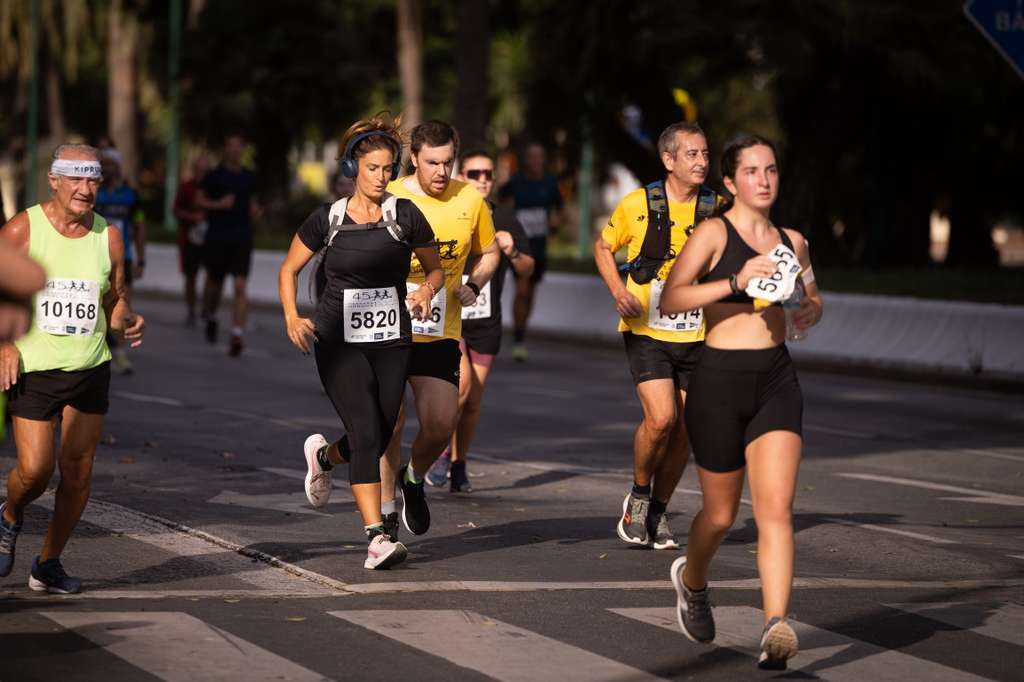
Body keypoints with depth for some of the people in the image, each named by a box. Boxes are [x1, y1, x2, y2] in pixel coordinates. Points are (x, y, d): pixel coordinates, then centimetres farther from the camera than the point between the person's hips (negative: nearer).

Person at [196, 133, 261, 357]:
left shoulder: (249, 177, 10)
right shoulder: (215, 176, -1)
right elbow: (199, 199, 0)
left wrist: (255, 208, 2)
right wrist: (219, 204, -15)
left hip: (242, 239, 2)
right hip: (217, 238, -2)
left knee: (240, 287, -12)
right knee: (215, 284, 10)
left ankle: (237, 335, -16)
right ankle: (209, 317, 41)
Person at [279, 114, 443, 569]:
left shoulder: (405, 216, -1)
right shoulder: (328, 219, -2)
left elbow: (436, 268, 11)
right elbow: (289, 270, 9)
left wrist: (427, 290, -12)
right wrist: (292, 317, -6)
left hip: (391, 343, 2)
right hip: (338, 342, -2)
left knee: (377, 440, 8)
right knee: (367, 433, -16)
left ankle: (324, 456, 44)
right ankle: (376, 537, -16)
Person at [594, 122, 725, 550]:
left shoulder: (719, 209, 0)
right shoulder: (638, 204, -6)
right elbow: (603, 246, 10)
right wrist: (618, 291, -7)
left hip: (695, 336, 3)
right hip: (646, 332, -3)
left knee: (684, 432, 4)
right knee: (660, 419, -18)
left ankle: (658, 511, 23)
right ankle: (639, 495, 7)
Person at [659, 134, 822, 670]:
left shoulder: (792, 242, 11)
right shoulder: (714, 233, -6)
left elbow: (812, 298, 27)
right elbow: (669, 300, -16)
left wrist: (810, 312, 4)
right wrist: (737, 281, -25)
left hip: (777, 380, 3)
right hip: (720, 379, -3)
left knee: (775, 509, -13)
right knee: (721, 514, 10)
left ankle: (776, 628, -20)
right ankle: (691, 580, 42)